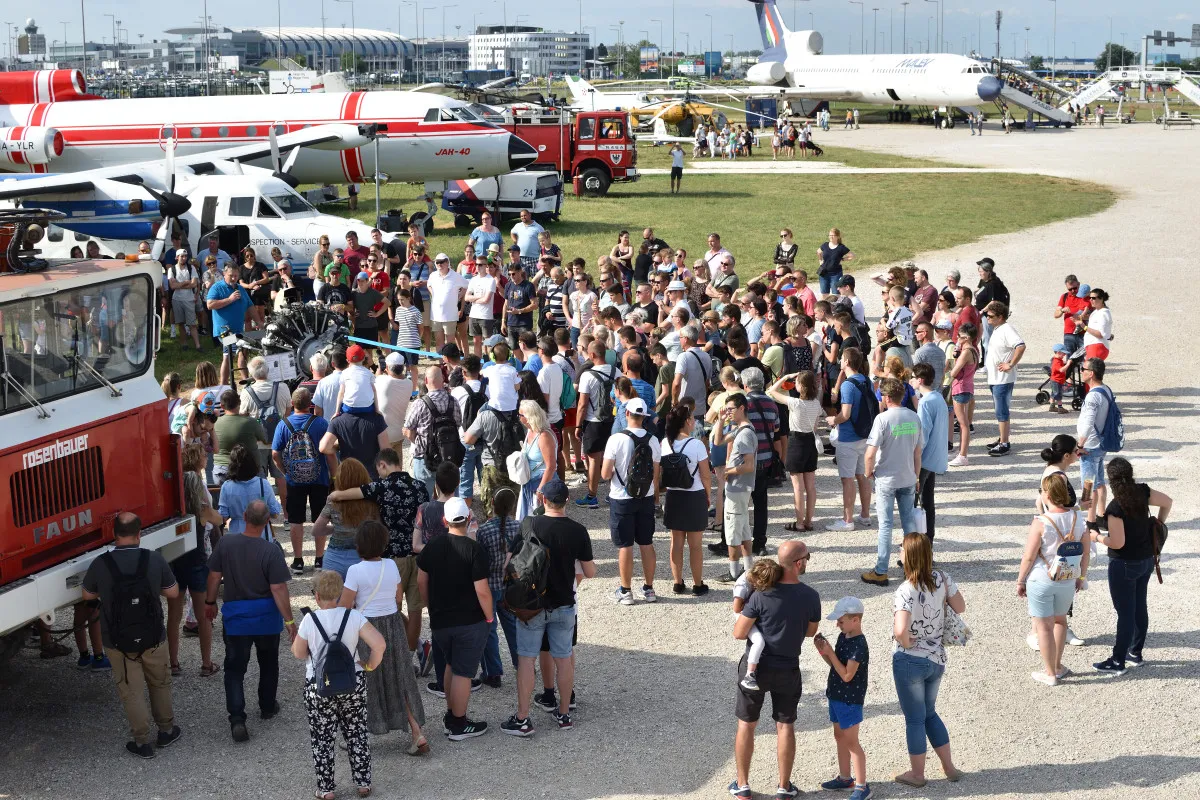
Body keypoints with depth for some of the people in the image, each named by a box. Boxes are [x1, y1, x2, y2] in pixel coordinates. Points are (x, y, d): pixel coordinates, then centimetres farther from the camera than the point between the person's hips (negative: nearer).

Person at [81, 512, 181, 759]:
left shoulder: (100, 564, -15)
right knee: (159, 684, 21)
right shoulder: (155, 559, -13)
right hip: (153, 638, 1)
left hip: (118, 641, -1)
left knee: (131, 691, 11)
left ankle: (142, 742, 16)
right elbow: (172, 593, -2)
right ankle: (166, 731, 34)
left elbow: (88, 595, 2)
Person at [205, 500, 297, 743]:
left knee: (235, 669, 6)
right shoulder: (271, 551, -18)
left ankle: (237, 719, -7)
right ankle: (268, 707, 37)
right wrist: (289, 620, -9)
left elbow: (214, 576, -2)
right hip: (266, 616, 0)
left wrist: (210, 602, 15)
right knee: (268, 664, 22)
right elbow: (278, 588, -17)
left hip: (235, 615, 1)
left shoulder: (225, 544, -11)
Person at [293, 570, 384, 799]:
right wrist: (370, 666, -1)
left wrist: (296, 639, 18)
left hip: (318, 687, -2)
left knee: (322, 738, 11)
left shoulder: (309, 620, -13)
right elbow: (380, 644, -17)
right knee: (356, 734, 16)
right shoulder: (354, 617, -10)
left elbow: (299, 653, -2)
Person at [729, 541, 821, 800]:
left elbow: (739, 633, -16)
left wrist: (740, 617, 5)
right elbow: (810, 632, 4)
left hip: (756, 667, -1)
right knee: (785, 726, 14)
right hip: (788, 670, 1)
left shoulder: (762, 595, -20)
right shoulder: (811, 597, -12)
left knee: (746, 725, 13)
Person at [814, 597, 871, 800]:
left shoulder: (858, 645, -22)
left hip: (850, 700, -9)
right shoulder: (843, 636, 5)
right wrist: (823, 651, -5)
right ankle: (845, 777, 32)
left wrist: (830, 652, -23)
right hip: (837, 696, 9)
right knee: (839, 737, 19)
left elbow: (846, 675, -24)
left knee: (851, 741, -4)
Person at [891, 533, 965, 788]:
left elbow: (900, 631, -36)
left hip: (909, 660, -6)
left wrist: (907, 644, -16)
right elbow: (960, 607, 6)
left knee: (914, 719, 11)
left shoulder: (907, 591, -25)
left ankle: (917, 774, 25)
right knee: (929, 713, 25)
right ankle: (949, 768, 30)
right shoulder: (942, 579, -8)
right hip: (937, 659, 6)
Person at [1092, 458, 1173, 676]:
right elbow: (1167, 502, 7)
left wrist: (1097, 537, -7)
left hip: (1124, 566, -7)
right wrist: (1158, 524, 19)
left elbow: (1117, 543, -24)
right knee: (1139, 607, 18)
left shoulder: (1116, 507, -26)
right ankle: (1135, 653, 32)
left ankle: (1118, 662, 11)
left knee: (1125, 613, 1)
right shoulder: (1142, 492, -7)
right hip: (1146, 560, 7)